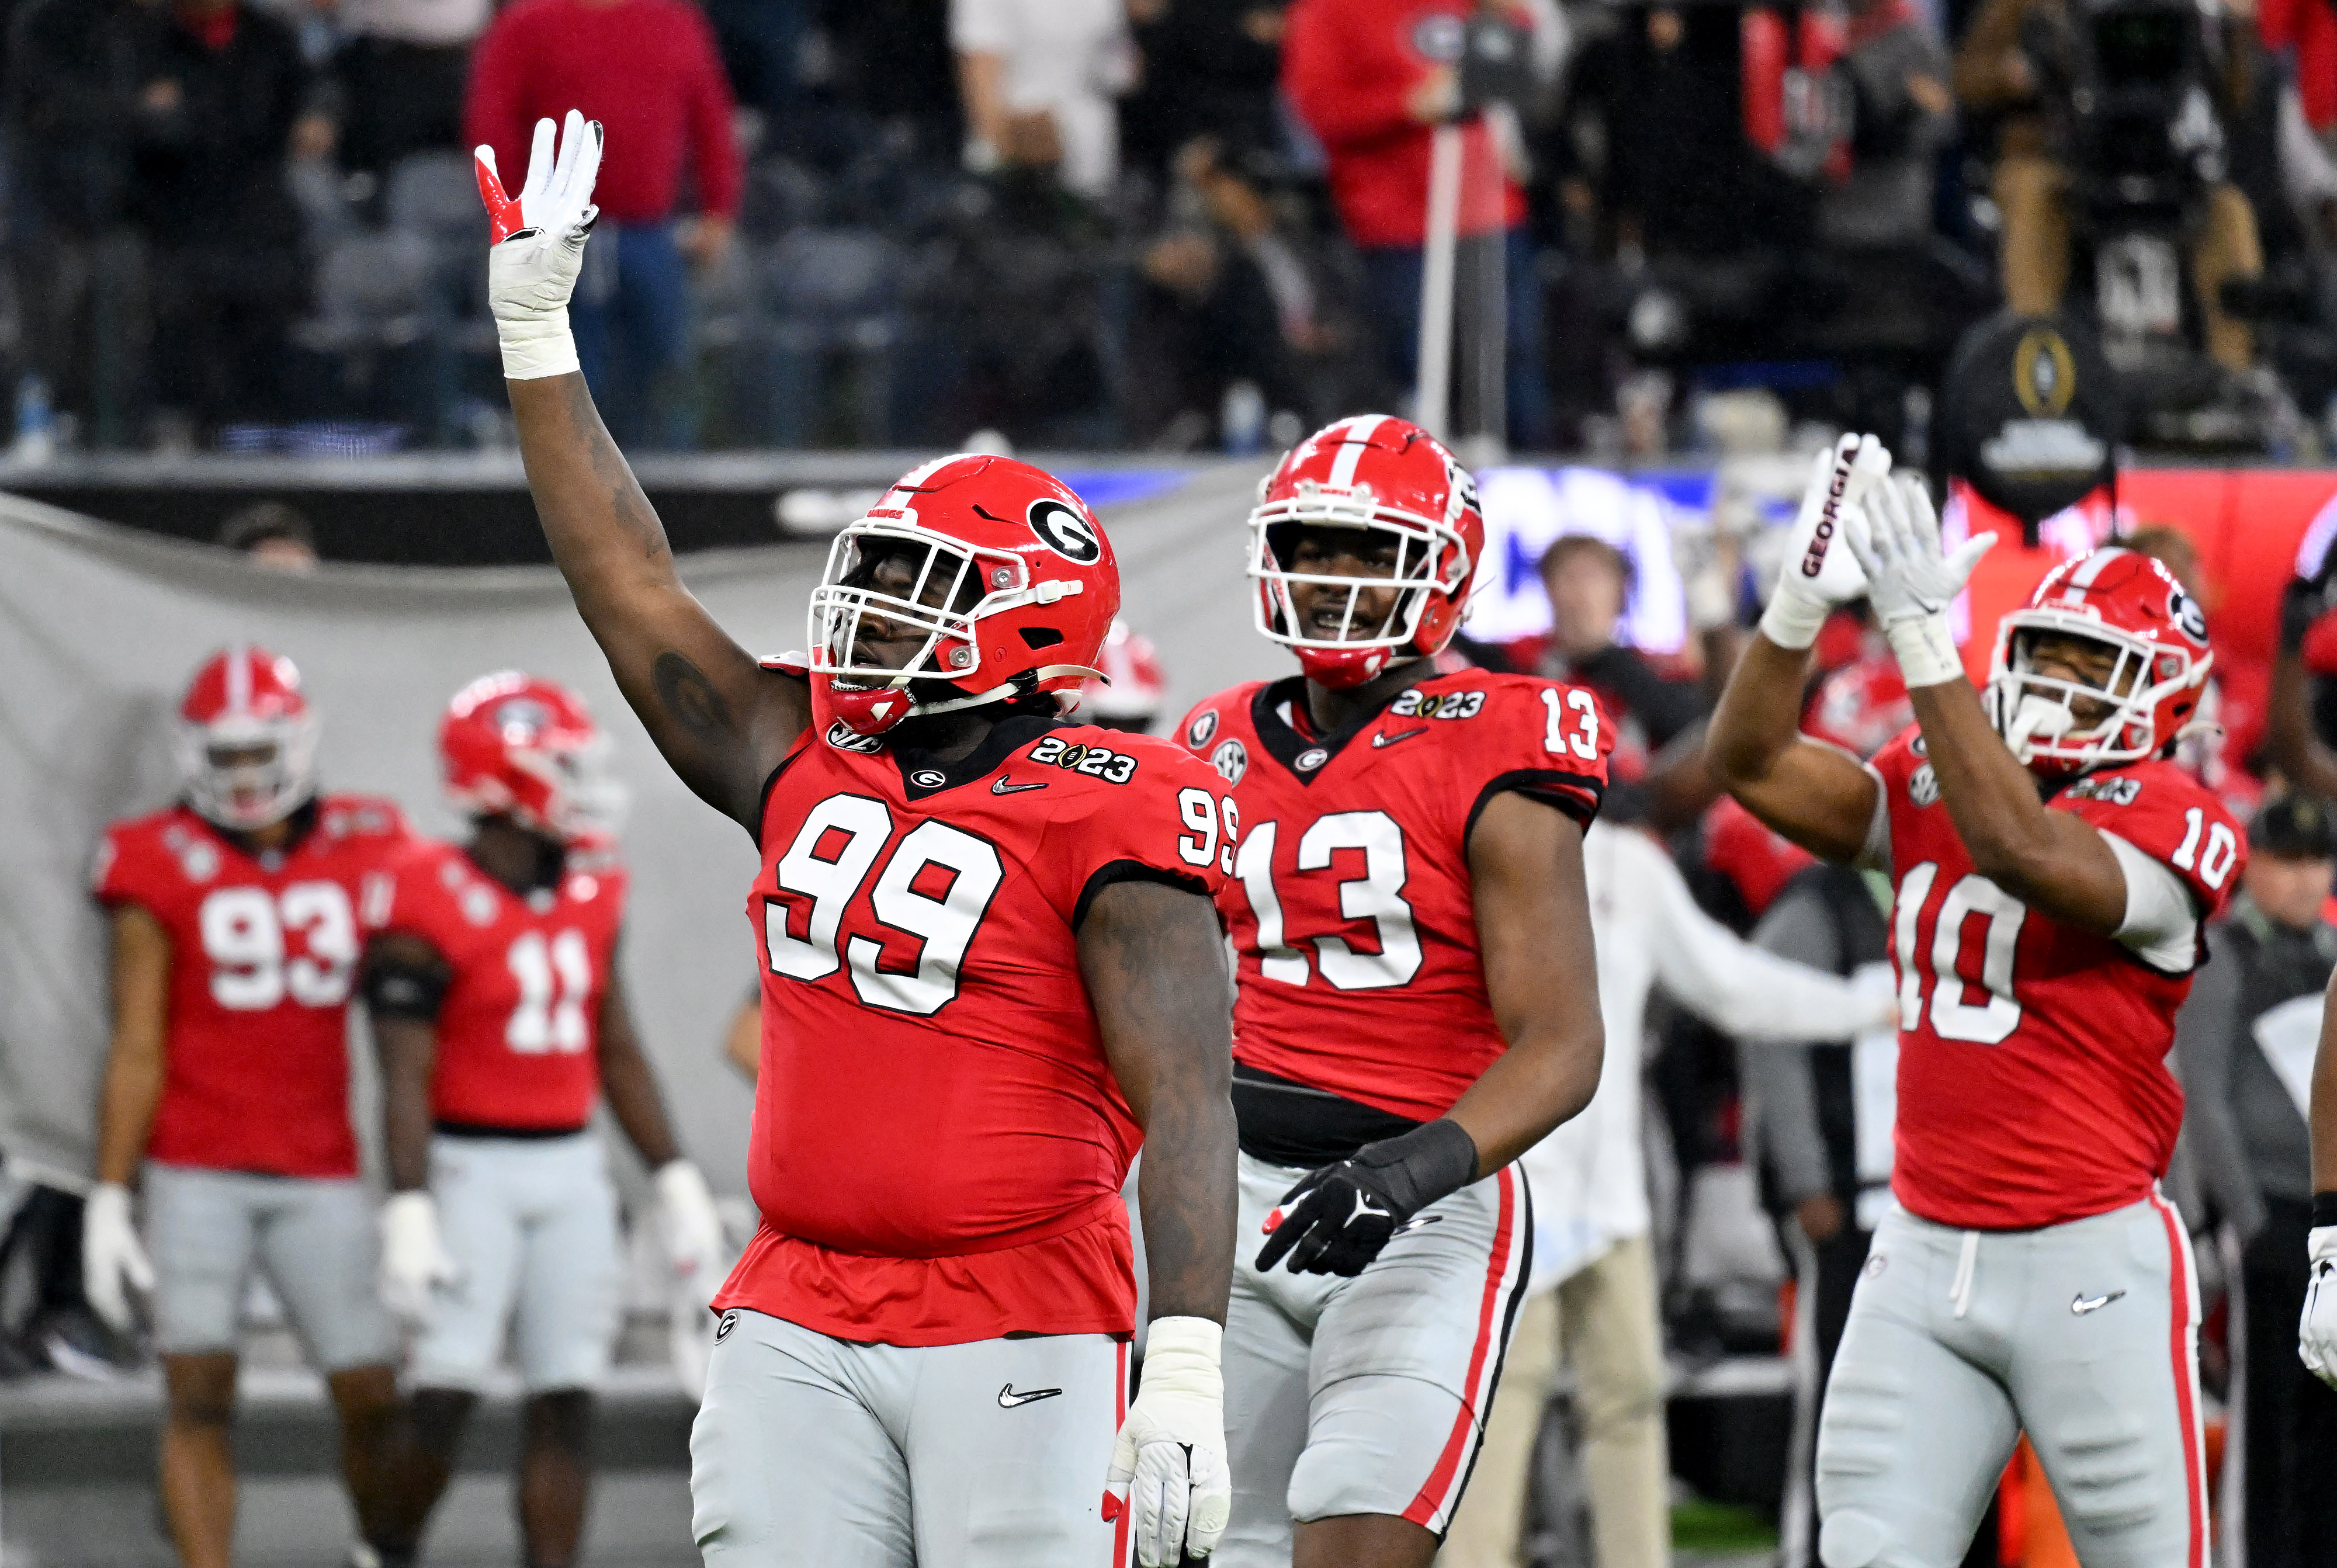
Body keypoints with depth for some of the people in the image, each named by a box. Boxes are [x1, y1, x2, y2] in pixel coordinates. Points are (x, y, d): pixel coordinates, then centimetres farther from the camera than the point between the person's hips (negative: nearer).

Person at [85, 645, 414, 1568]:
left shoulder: (361, 851, 5)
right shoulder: (161, 870, -3)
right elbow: (136, 1051, -3)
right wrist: (108, 1204, -7)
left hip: (320, 1179, 2)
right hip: (195, 1172, -2)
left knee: (374, 1396, 1)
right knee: (199, 1396, -8)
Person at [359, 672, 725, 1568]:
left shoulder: (590, 898, 9)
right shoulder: (434, 910, -12)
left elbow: (618, 1052, 16)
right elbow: (405, 1079, -14)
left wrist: (675, 1183, 14)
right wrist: (409, 1214, -20)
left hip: (571, 1168, 6)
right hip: (471, 1167, -6)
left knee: (567, 1400, 2)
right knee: (447, 1392, -8)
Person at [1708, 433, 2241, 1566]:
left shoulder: (2168, 825, -9)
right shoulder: (1932, 789, 11)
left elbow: (2020, 848, -27)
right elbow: (1753, 764, 3)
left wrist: (1920, 639, -30)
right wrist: (1803, 601, -13)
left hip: (2089, 1259, -6)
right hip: (1924, 1251, 6)